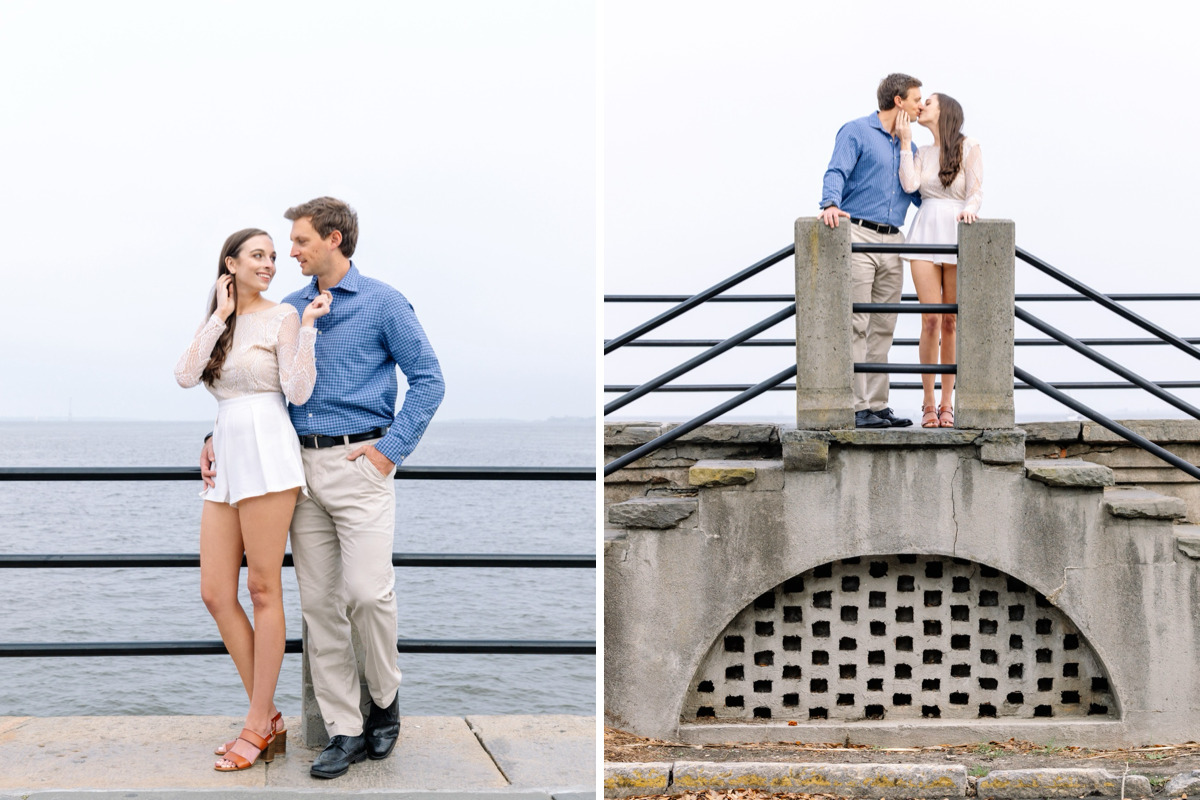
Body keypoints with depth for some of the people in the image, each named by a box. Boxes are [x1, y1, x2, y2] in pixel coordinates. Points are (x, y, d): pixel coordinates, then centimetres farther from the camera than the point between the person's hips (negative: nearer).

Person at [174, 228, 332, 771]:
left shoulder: (282, 317, 0)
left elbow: (298, 392, -10)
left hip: (267, 453, -7)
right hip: (226, 460, 7)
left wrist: (309, 327, -14)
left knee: (263, 589, -3)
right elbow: (185, 376, 0)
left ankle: (258, 725, 4)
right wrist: (220, 317, -1)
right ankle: (268, 719, 12)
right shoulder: (217, 324, 17)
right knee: (215, 594, 3)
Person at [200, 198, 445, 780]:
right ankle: (344, 729, 10)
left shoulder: (381, 302, -1)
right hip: (303, 467, 5)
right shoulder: (289, 308, 14)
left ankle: (384, 698, 13)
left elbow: (428, 379, -3)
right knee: (318, 603, 3)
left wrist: (391, 448, -10)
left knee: (367, 591, -13)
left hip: (358, 464, -5)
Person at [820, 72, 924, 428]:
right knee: (856, 325, -9)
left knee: (883, 328, 6)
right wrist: (831, 204, -34)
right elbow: (836, 173, -14)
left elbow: (920, 194, 24)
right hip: (858, 236, -7)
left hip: (893, 241, 7)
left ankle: (877, 405, 10)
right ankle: (855, 407, -9)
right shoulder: (856, 132, 0)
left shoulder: (908, 145, 21)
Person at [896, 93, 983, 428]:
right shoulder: (922, 153, 16)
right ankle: (928, 404, 1)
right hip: (926, 233, 2)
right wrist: (905, 141, 2)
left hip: (957, 235, -2)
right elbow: (910, 184, -2)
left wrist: (969, 209, -24)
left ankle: (946, 404, 6)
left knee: (950, 322, 0)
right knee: (930, 321, -4)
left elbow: (975, 190, -4)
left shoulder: (969, 147, 5)